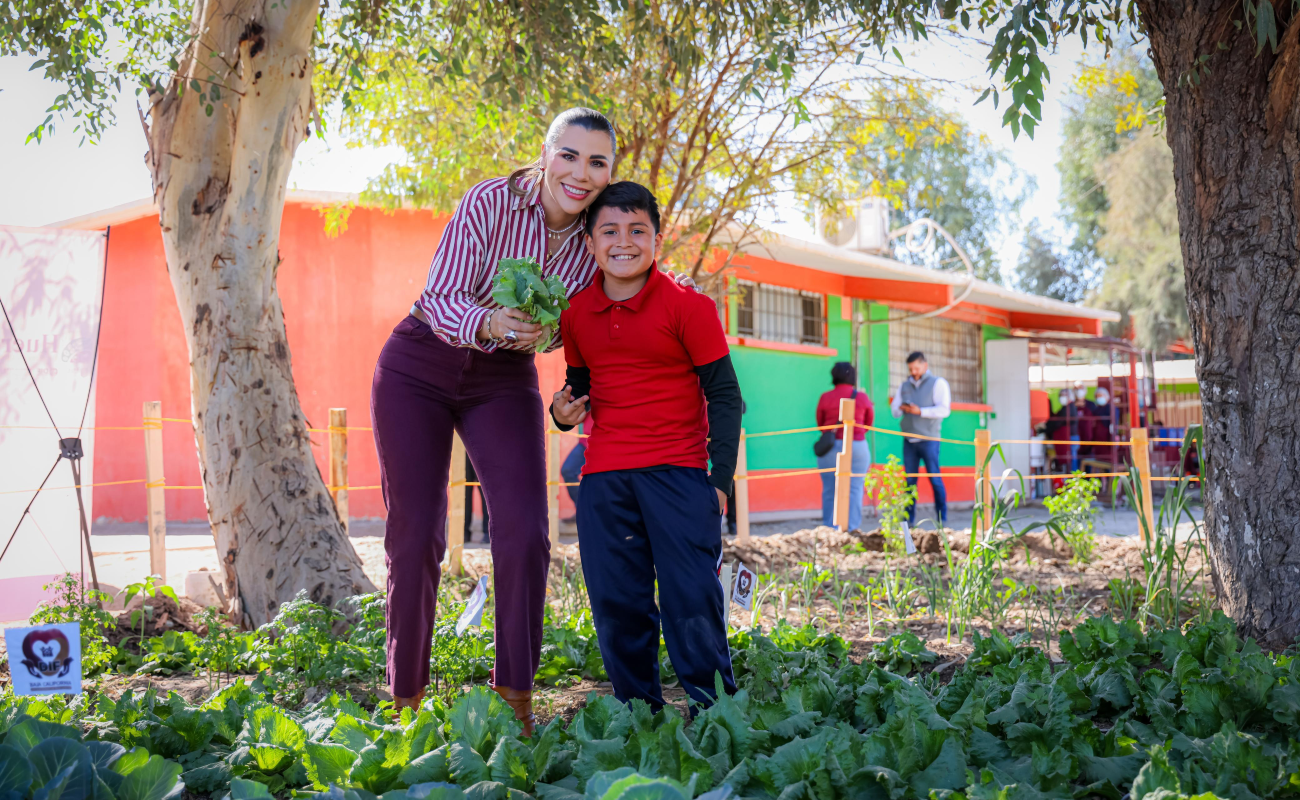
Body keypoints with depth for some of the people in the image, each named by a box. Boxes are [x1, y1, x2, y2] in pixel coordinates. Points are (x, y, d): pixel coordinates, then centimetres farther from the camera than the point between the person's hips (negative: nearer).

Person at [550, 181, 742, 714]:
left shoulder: (687, 307, -5)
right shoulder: (577, 314, 9)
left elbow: (724, 394, -3)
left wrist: (721, 479, -8)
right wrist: (564, 410, 1)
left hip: (677, 471, -4)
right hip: (603, 479, 4)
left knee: (693, 597, -8)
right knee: (615, 604, 4)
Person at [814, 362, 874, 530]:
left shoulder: (825, 398, -2)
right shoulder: (862, 397, 0)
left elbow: (820, 424, 8)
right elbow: (869, 422, 14)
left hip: (830, 447, 0)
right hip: (857, 447, 0)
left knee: (830, 490, 4)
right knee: (854, 489, 0)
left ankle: (829, 528, 5)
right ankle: (852, 528, -5)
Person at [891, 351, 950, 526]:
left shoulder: (938, 383, 3)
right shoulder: (905, 385, 19)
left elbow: (944, 410, -9)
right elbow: (894, 409, 16)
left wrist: (920, 411, -16)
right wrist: (901, 408, -7)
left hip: (928, 439, -4)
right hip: (908, 440, 4)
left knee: (935, 479, -5)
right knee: (909, 480, 1)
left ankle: (942, 518, 1)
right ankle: (909, 519, 4)